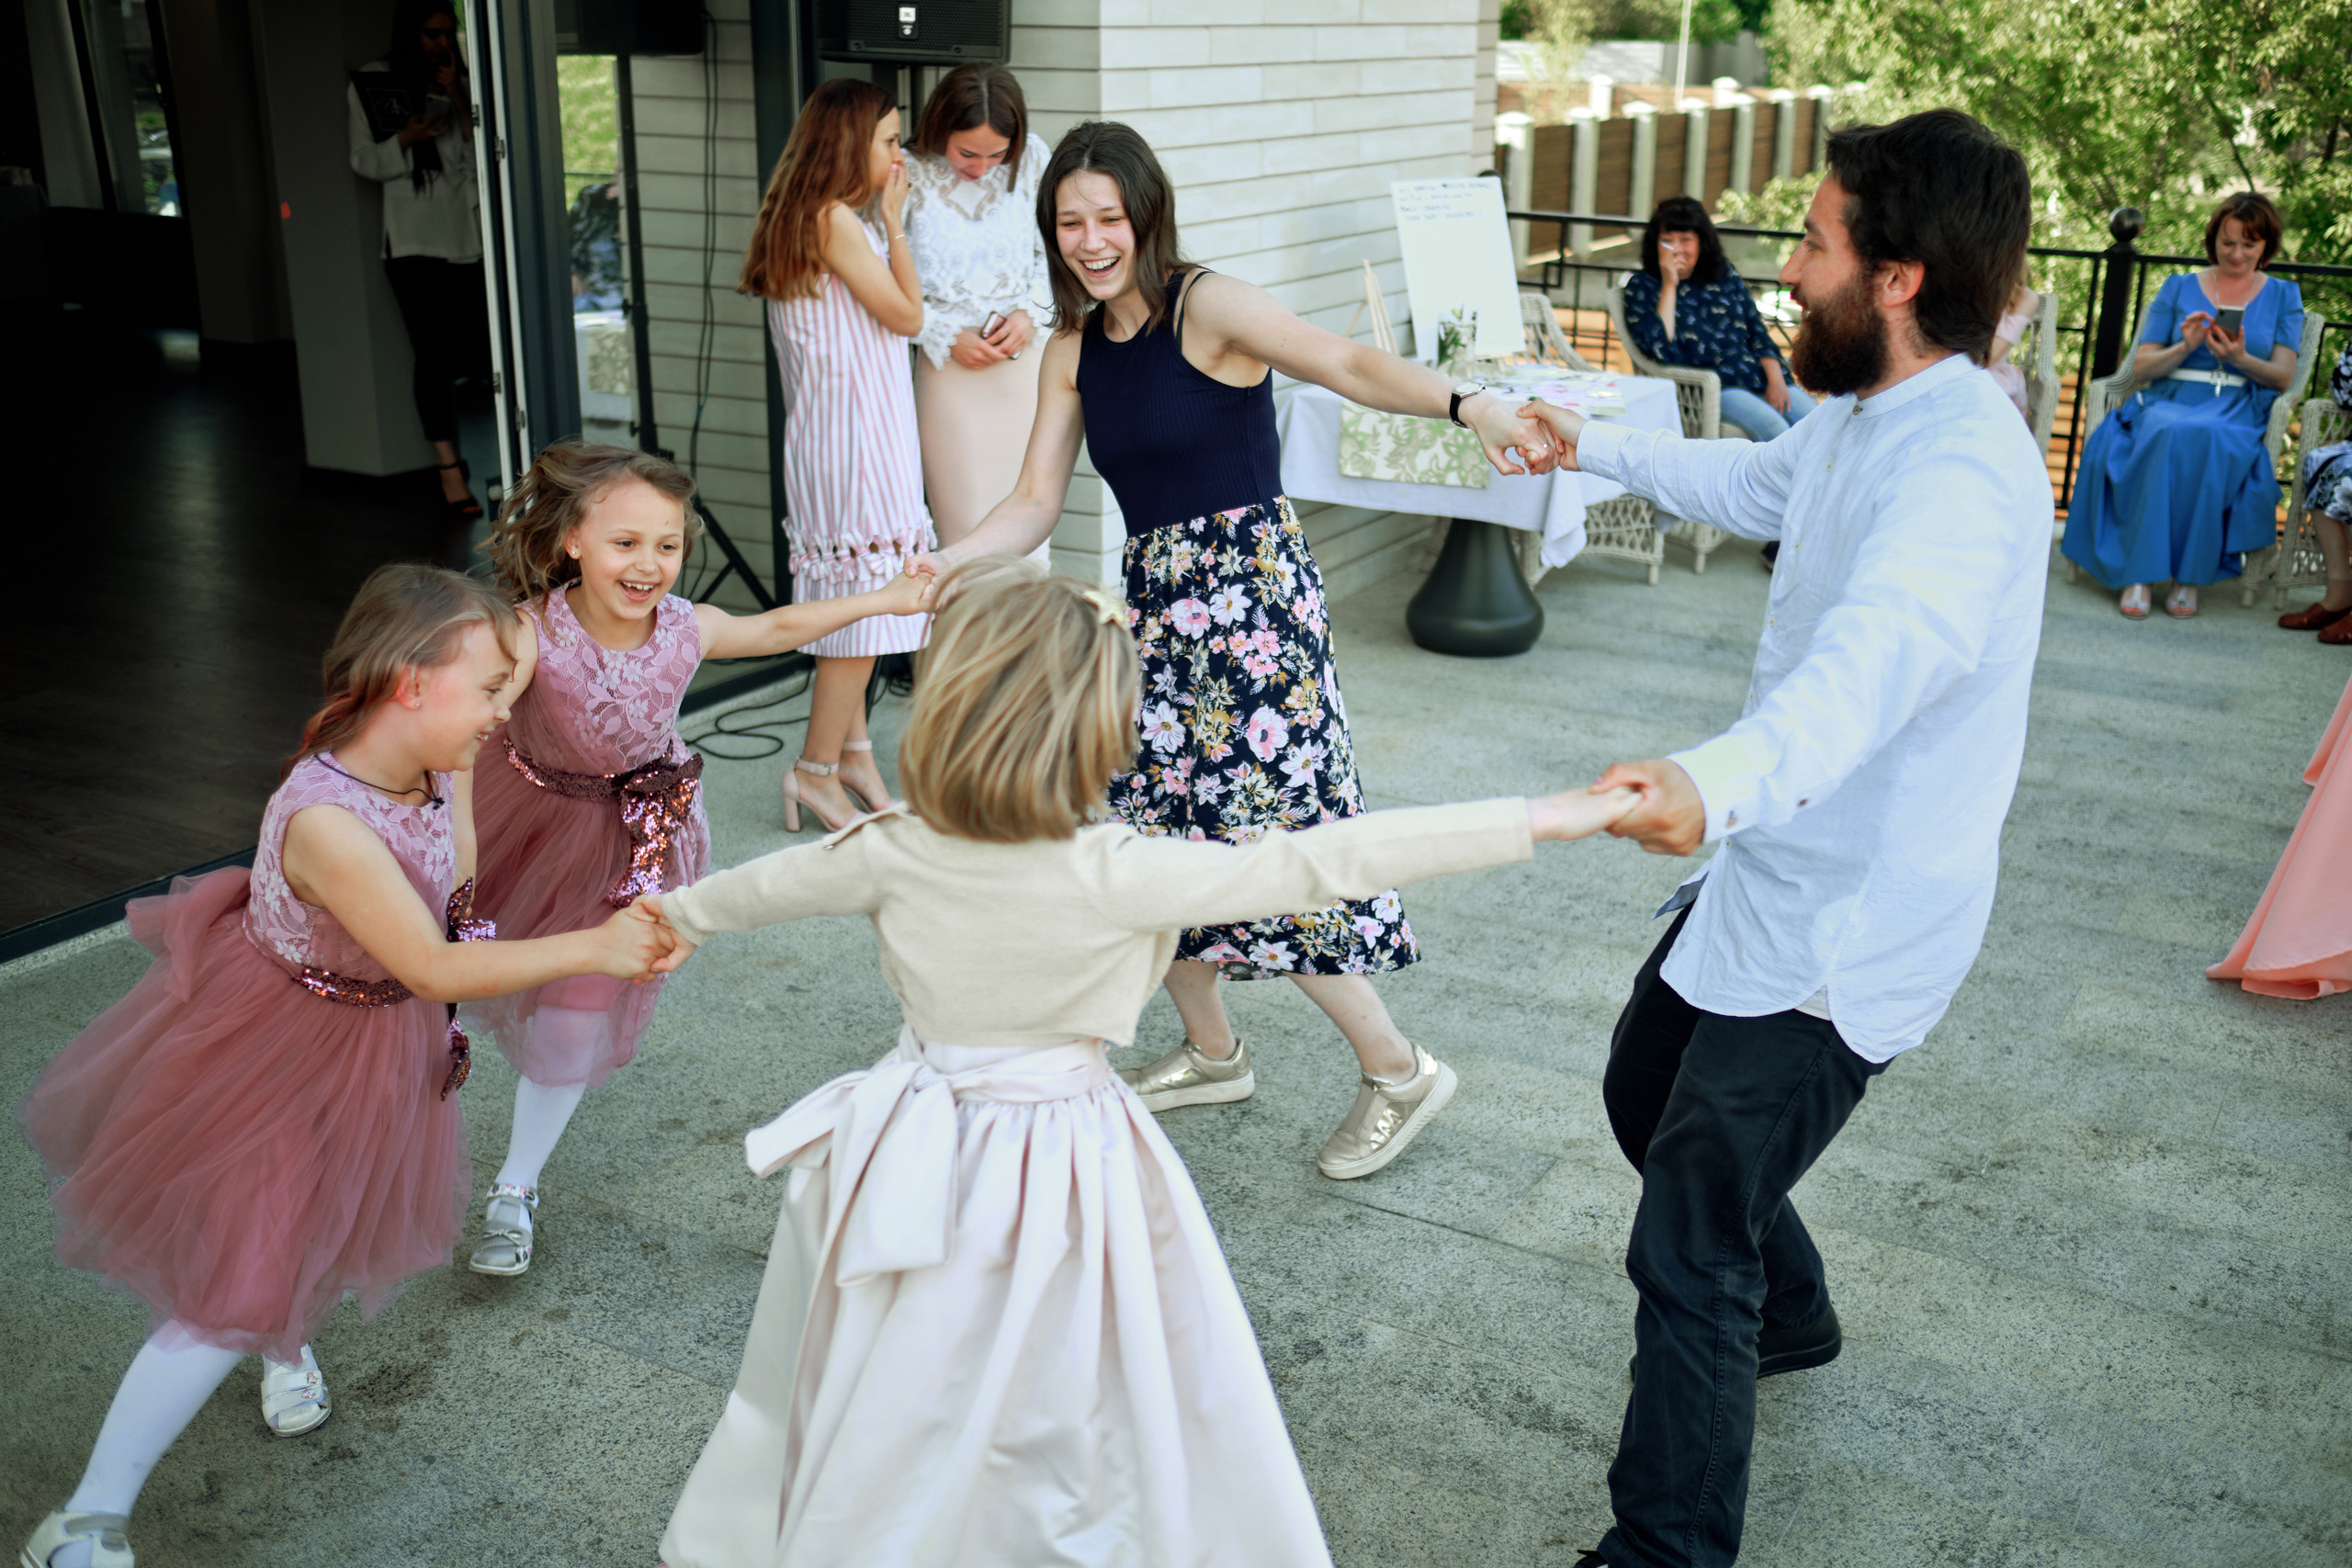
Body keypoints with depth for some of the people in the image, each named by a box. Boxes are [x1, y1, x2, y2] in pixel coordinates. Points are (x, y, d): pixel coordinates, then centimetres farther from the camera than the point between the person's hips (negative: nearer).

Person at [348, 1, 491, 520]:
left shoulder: (461, 82, 8)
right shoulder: (370, 85, 1)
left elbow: (481, 154, 0)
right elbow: (363, 161, 3)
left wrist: (458, 99, -13)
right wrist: (405, 140, -15)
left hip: (467, 234, 3)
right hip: (411, 239, -3)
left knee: (479, 353, 3)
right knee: (433, 356, -8)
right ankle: (451, 473, -7)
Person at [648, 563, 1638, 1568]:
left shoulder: (892, 855, -13)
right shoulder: (1121, 877, -24)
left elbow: (772, 882, 8)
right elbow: (1325, 863, -26)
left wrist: (684, 913, 32)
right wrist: (1541, 820, -22)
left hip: (918, 1165, 4)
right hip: (1062, 1171, -3)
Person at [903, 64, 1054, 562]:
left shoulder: (1031, 159, 1)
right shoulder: (910, 179, -8)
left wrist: (1030, 313, -4)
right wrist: (947, 338, -10)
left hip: (1023, 363, 3)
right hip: (949, 372, -3)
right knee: (966, 529, 1)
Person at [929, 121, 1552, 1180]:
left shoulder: (1206, 307, -11)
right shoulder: (1072, 352, 10)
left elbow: (1348, 365, -26)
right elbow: (1035, 504, 8)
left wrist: (1466, 404, -43)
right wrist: (943, 566, -9)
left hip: (1252, 596, -7)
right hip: (1157, 608, 7)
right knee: (1156, 836, 12)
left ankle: (1398, 1071, 10)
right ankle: (1212, 1053, 34)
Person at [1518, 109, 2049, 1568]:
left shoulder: (1965, 473, -29)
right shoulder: (1861, 416, 4)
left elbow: (1876, 659, -50)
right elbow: (1755, 484, 27)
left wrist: (1720, 781, -68)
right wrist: (1596, 447, 39)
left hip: (1842, 927, -10)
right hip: (1770, 874, 10)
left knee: (1687, 1256, -8)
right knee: (1648, 1094, 29)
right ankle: (1789, 1313, 54)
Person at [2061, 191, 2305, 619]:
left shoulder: (2282, 296, 17)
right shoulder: (2179, 287, 17)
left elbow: (2283, 376, 6)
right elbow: (2141, 366, 10)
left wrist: (2240, 359, -13)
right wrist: (2185, 347, -9)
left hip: (2239, 410, -1)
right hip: (2170, 401, 1)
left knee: (2206, 438, -39)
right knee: (2166, 434, -39)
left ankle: (2190, 575, -34)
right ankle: (2138, 573, -40)